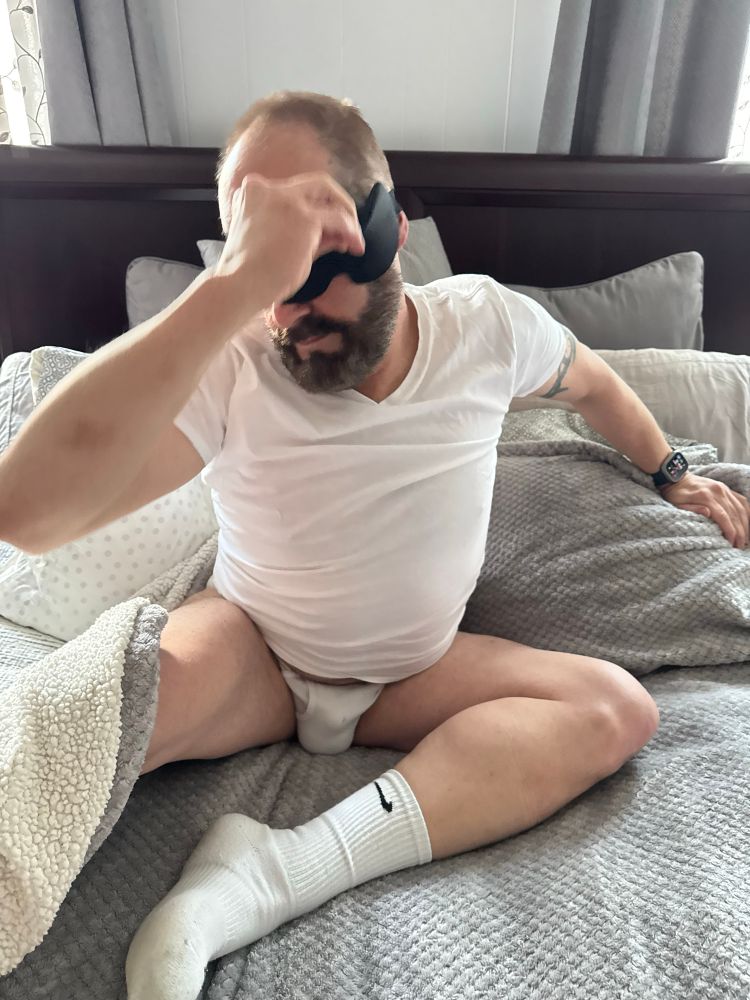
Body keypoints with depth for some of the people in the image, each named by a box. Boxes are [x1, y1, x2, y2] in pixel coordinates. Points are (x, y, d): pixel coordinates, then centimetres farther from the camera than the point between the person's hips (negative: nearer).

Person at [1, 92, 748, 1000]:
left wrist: (671, 475, 20)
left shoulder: (484, 322, -13)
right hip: (252, 653, -4)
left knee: (617, 709, -21)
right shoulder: (229, 367, -24)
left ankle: (277, 873, -29)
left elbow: (590, 381, 11)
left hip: (414, 671, 5)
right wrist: (237, 285, -46)